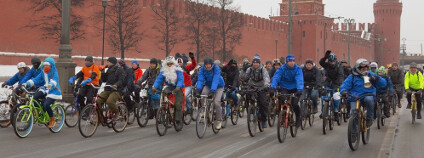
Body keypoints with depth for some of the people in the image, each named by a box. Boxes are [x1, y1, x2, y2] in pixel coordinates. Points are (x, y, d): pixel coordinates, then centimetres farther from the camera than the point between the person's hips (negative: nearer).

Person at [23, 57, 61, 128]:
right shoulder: (43, 73, 8)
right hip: (45, 90, 6)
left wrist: (51, 85, -53)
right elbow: (36, 79, 2)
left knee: (46, 105, -25)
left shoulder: (54, 73, -11)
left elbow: (55, 81, -30)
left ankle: (52, 119, -2)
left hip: (53, 91, -6)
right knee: (35, 96, -22)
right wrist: (27, 83, -13)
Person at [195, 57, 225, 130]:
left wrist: (212, 91, -49)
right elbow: (200, 79, -27)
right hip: (208, 85, 4)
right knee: (203, 94, -27)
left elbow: (215, 80, -38)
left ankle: (219, 120, 0)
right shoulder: (202, 69, -18)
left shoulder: (216, 68, -29)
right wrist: (198, 90, -41)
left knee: (216, 102, -19)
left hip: (218, 86, -3)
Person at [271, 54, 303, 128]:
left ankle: (298, 118, 12)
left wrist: (299, 89, -43)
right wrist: (273, 87, -42)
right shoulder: (282, 69, -11)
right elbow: (276, 77, -24)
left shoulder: (298, 69, -12)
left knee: (294, 104, -17)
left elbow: (299, 80, -26)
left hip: (294, 89, -1)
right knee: (281, 102, -20)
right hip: (285, 88, 1)